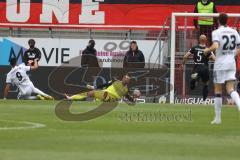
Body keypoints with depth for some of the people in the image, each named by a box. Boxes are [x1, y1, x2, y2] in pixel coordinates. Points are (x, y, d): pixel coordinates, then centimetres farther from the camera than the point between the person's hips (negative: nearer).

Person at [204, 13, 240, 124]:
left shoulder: (216, 32, -9)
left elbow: (215, 46, -25)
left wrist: (207, 50, -6)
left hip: (220, 64, -4)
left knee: (218, 91, 6)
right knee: (231, 89, 3)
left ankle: (217, 118, 10)